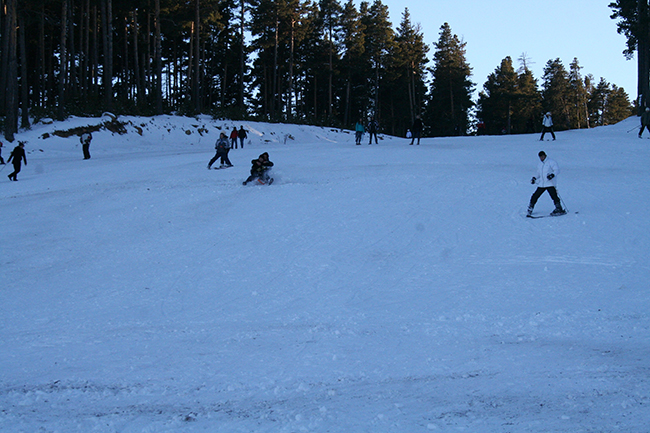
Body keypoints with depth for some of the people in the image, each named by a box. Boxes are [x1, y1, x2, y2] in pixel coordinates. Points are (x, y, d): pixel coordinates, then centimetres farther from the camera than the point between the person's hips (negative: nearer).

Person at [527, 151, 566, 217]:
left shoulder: (551, 162, -3)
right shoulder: (539, 164, 19)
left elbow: (557, 170, -11)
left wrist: (552, 175, -29)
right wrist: (534, 178, 11)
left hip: (550, 183, -6)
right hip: (541, 184, 6)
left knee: (554, 196, -14)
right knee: (535, 196, 4)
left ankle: (559, 210, -8)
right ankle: (530, 209, 15)